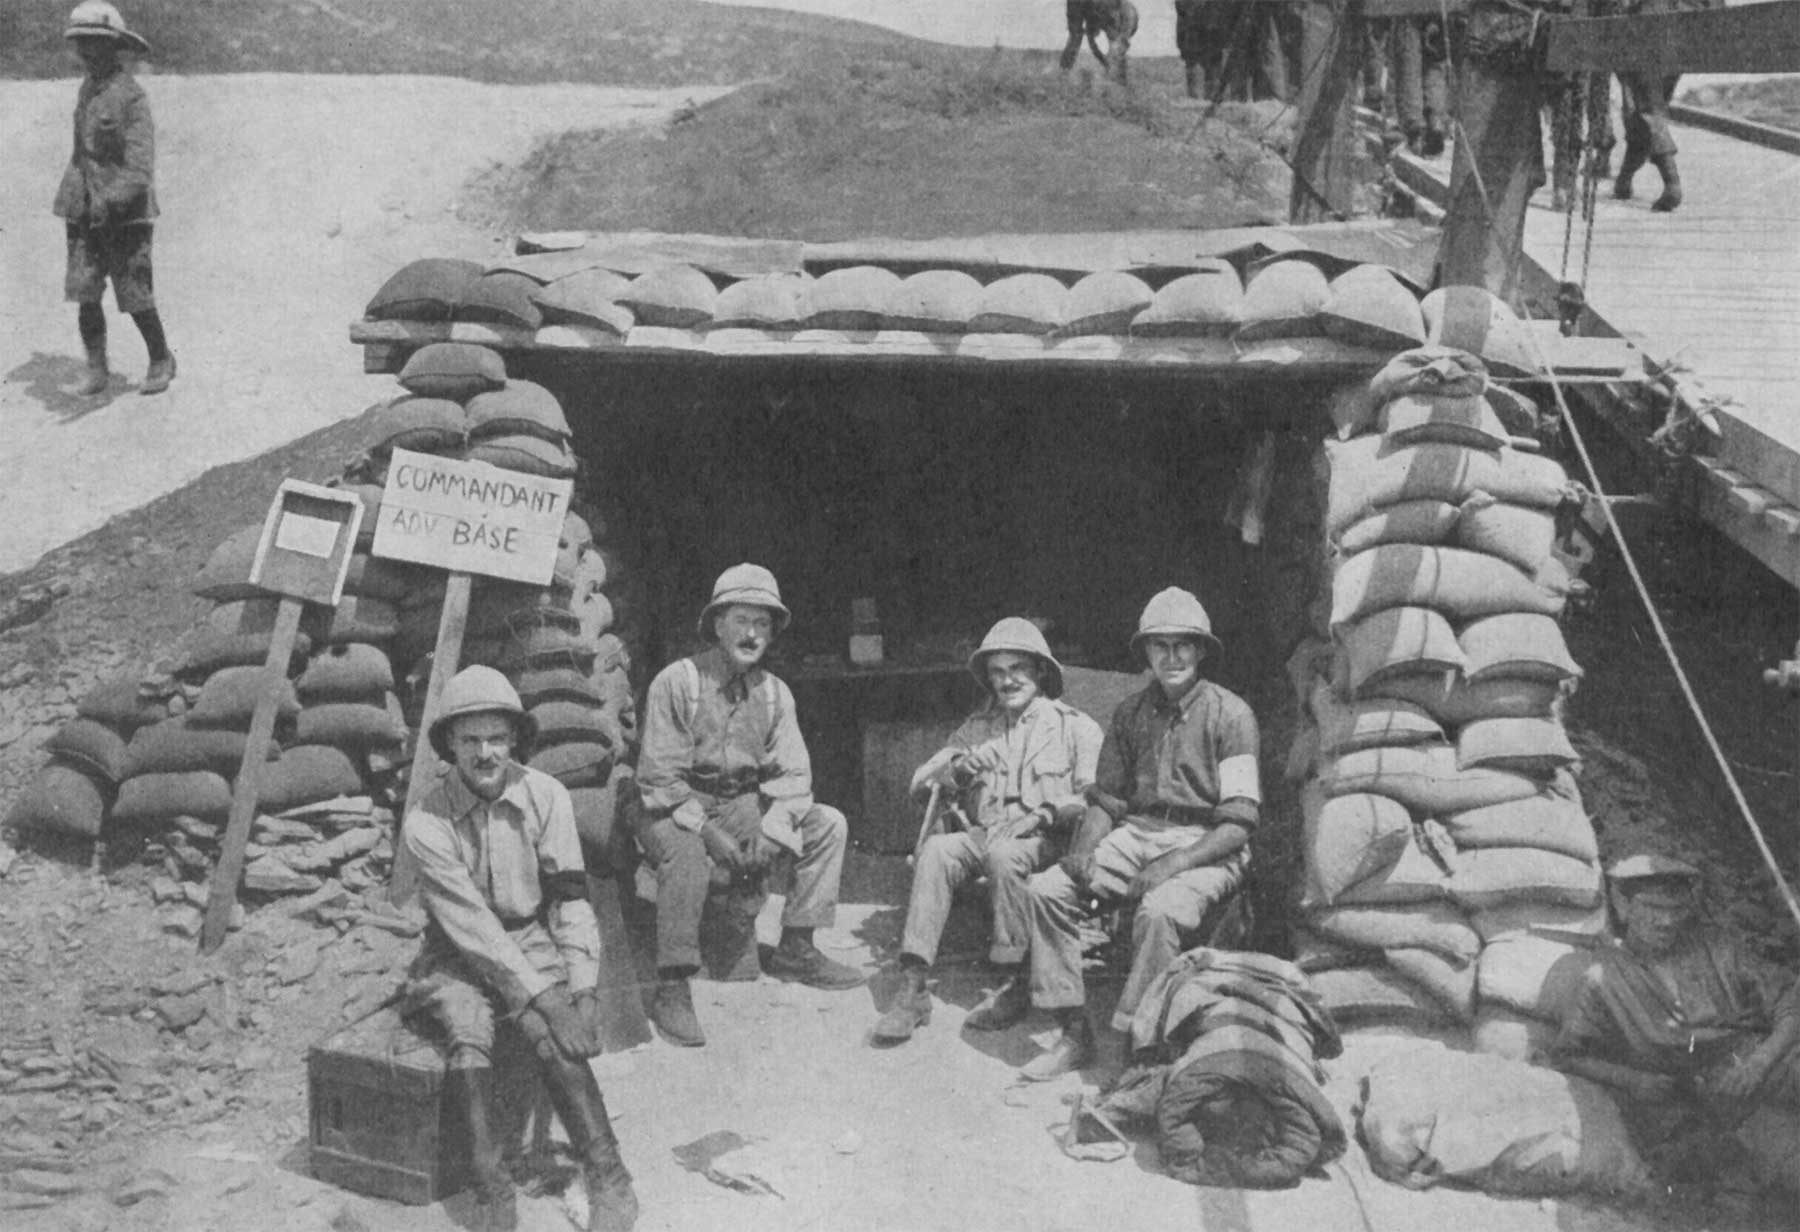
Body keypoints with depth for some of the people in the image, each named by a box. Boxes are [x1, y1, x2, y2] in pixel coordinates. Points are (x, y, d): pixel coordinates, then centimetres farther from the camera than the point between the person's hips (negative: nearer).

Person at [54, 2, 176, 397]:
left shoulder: (129, 94, -13)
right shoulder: (87, 87, 11)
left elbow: (141, 162, -18)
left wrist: (111, 201, -26)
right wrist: (75, 200, 20)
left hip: (126, 213, -7)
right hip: (84, 211, 7)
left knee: (134, 297, -1)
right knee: (84, 293, 1)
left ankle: (161, 360, 19)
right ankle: (96, 370, 9)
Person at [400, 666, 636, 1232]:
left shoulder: (545, 796, -8)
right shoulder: (426, 821, -15)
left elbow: (571, 898, -6)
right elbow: (470, 925, -20)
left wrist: (581, 991, -18)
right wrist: (544, 1000, -27)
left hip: (532, 940, 1)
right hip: (458, 954, -1)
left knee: (553, 1036, -27)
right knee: (468, 1031, -31)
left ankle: (610, 1184, -26)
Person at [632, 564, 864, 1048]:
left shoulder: (774, 693, 5)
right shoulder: (677, 682, -13)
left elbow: (792, 774, 1)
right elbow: (659, 777, -16)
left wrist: (770, 832, -16)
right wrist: (709, 831, -25)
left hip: (743, 808, 6)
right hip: (676, 811, -6)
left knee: (828, 824, -5)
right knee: (686, 851, -38)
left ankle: (795, 949, 2)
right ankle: (671, 989, -30)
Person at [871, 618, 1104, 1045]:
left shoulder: (1074, 726, 10)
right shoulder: (977, 727, 21)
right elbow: (919, 785, 14)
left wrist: (1044, 814, -16)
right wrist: (957, 769, -5)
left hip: (1044, 842, -3)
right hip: (980, 834, 3)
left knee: (1003, 854, -37)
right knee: (936, 849, -28)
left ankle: (1012, 986, -27)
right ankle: (913, 988, -34)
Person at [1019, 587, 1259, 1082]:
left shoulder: (1230, 715, -5)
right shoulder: (1130, 713, 12)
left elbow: (1239, 823, -10)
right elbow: (1106, 798, 15)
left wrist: (1173, 864, -23)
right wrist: (1084, 847, -7)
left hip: (1206, 846, -5)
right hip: (1137, 834, 5)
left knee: (1160, 910, -36)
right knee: (1045, 889, -15)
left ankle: (1124, 1045, -23)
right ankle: (1073, 1032, -10)